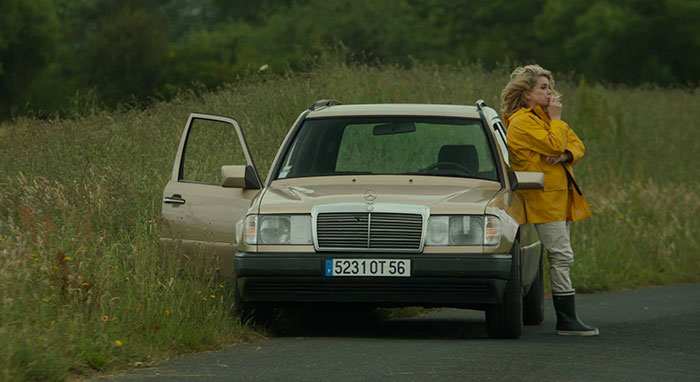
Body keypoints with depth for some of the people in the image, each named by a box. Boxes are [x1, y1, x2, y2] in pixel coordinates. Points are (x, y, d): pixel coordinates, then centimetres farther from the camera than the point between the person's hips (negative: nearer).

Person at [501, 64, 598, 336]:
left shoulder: (544, 117, 20)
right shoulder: (522, 121, -10)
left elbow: (576, 145, 14)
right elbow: (554, 145, -20)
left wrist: (566, 155, -8)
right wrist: (556, 119, -7)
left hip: (559, 196, 9)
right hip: (542, 197, -9)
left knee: (561, 258, 9)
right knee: (561, 256, -13)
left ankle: (566, 319, 13)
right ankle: (567, 321, -13)